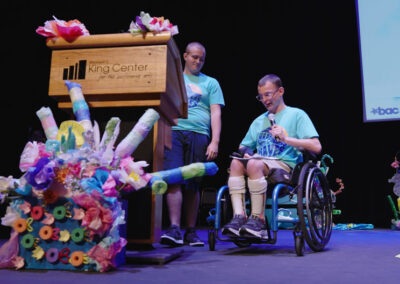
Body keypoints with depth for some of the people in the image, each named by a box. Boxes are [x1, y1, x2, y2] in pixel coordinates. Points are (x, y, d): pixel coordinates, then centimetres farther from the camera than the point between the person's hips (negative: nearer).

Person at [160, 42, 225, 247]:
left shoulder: (210, 83, 19)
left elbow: (215, 113, 9)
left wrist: (215, 141, -4)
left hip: (198, 135, 0)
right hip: (173, 132, 0)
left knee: (193, 185, 1)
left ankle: (191, 231, 9)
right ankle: (174, 229, -15)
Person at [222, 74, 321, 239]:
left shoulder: (296, 115, 7)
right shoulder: (259, 121, 25)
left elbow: (316, 147, -4)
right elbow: (244, 146, 27)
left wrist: (286, 139, -15)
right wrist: (245, 151, 2)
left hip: (285, 166, -5)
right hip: (260, 165, 5)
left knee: (254, 164, -34)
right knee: (236, 163, -26)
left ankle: (258, 219, -27)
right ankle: (239, 217, -33)